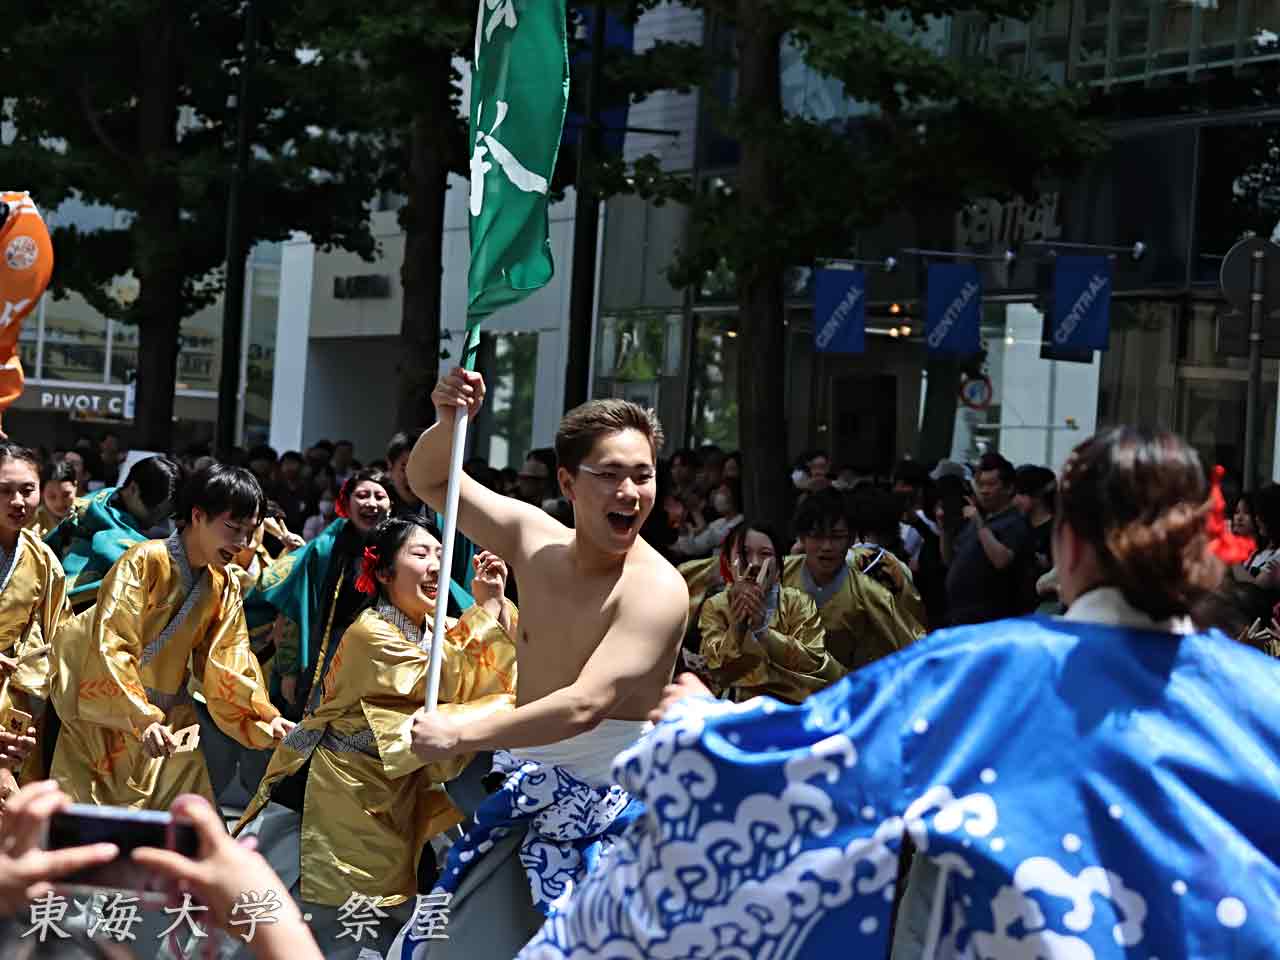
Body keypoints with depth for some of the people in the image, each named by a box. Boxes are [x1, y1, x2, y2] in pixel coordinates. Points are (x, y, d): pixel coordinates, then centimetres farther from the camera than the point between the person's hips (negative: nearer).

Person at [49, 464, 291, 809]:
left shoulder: (225, 587, 5)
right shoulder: (144, 561, -16)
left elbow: (229, 664, 4)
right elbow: (111, 645, -23)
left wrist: (266, 717, -11)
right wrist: (141, 719, -31)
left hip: (168, 718, 6)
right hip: (106, 717, -6)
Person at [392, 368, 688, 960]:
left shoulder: (656, 590, -20)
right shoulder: (534, 538, 0)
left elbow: (584, 707, -31)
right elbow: (430, 481, 13)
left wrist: (458, 736, -25)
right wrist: (448, 422, -8)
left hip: (604, 821, -6)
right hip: (525, 803, 6)